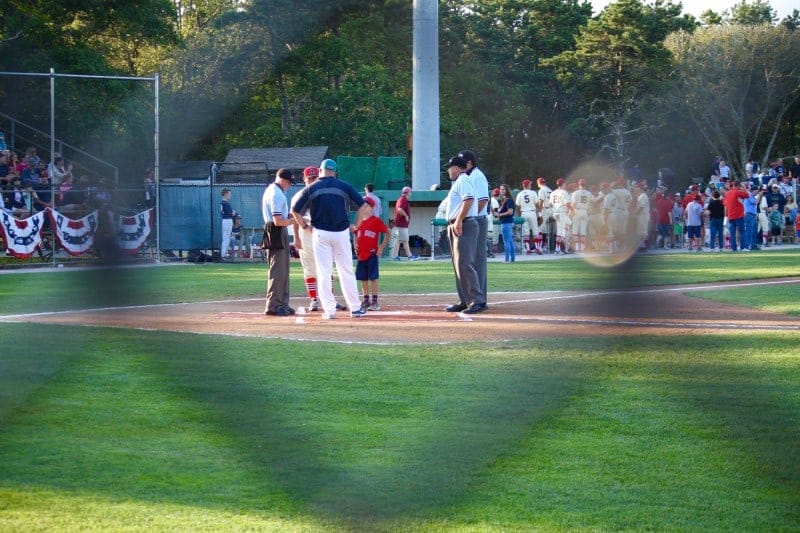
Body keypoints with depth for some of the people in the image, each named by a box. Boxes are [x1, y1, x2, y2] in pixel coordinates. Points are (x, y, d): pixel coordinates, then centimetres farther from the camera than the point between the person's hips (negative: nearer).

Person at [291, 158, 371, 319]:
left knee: (323, 273, 3)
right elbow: (364, 206, -1)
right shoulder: (344, 186, 3)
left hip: (320, 234, -1)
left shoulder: (311, 189, 2)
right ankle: (355, 308, 11)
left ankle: (329, 310, -1)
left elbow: (295, 211, 1)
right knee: (347, 272, 9)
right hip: (341, 233, 1)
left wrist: (305, 227, 13)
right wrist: (355, 226, 8)